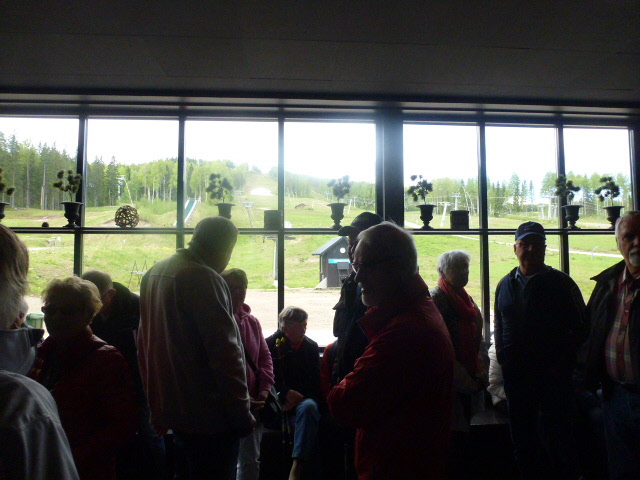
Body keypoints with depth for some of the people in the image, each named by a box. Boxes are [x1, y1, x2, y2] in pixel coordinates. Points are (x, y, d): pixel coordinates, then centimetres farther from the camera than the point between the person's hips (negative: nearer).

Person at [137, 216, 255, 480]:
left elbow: (144, 347, 15)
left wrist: (157, 405, 21)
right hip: (210, 417, -9)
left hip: (171, 408, 9)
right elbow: (224, 352, -22)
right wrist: (242, 414, -14)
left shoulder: (153, 274, 9)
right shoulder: (204, 279, -20)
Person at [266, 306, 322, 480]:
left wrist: (298, 397, -8)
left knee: (309, 407, -35)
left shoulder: (311, 346, 12)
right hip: (277, 399, -1)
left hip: (304, 398, 2)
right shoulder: (271, 344, 6)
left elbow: (316, 381, 10)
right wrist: (286, 393, -14)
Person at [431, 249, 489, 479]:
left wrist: (481, 373, 3)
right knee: (454, 437, 0)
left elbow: (478, 340, 15)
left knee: (463, 434, 16)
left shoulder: (466, 299, 13)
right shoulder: (437, 299, -13)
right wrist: (464, 379, -13)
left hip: (469, 383, 8)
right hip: (450, 385, -8)